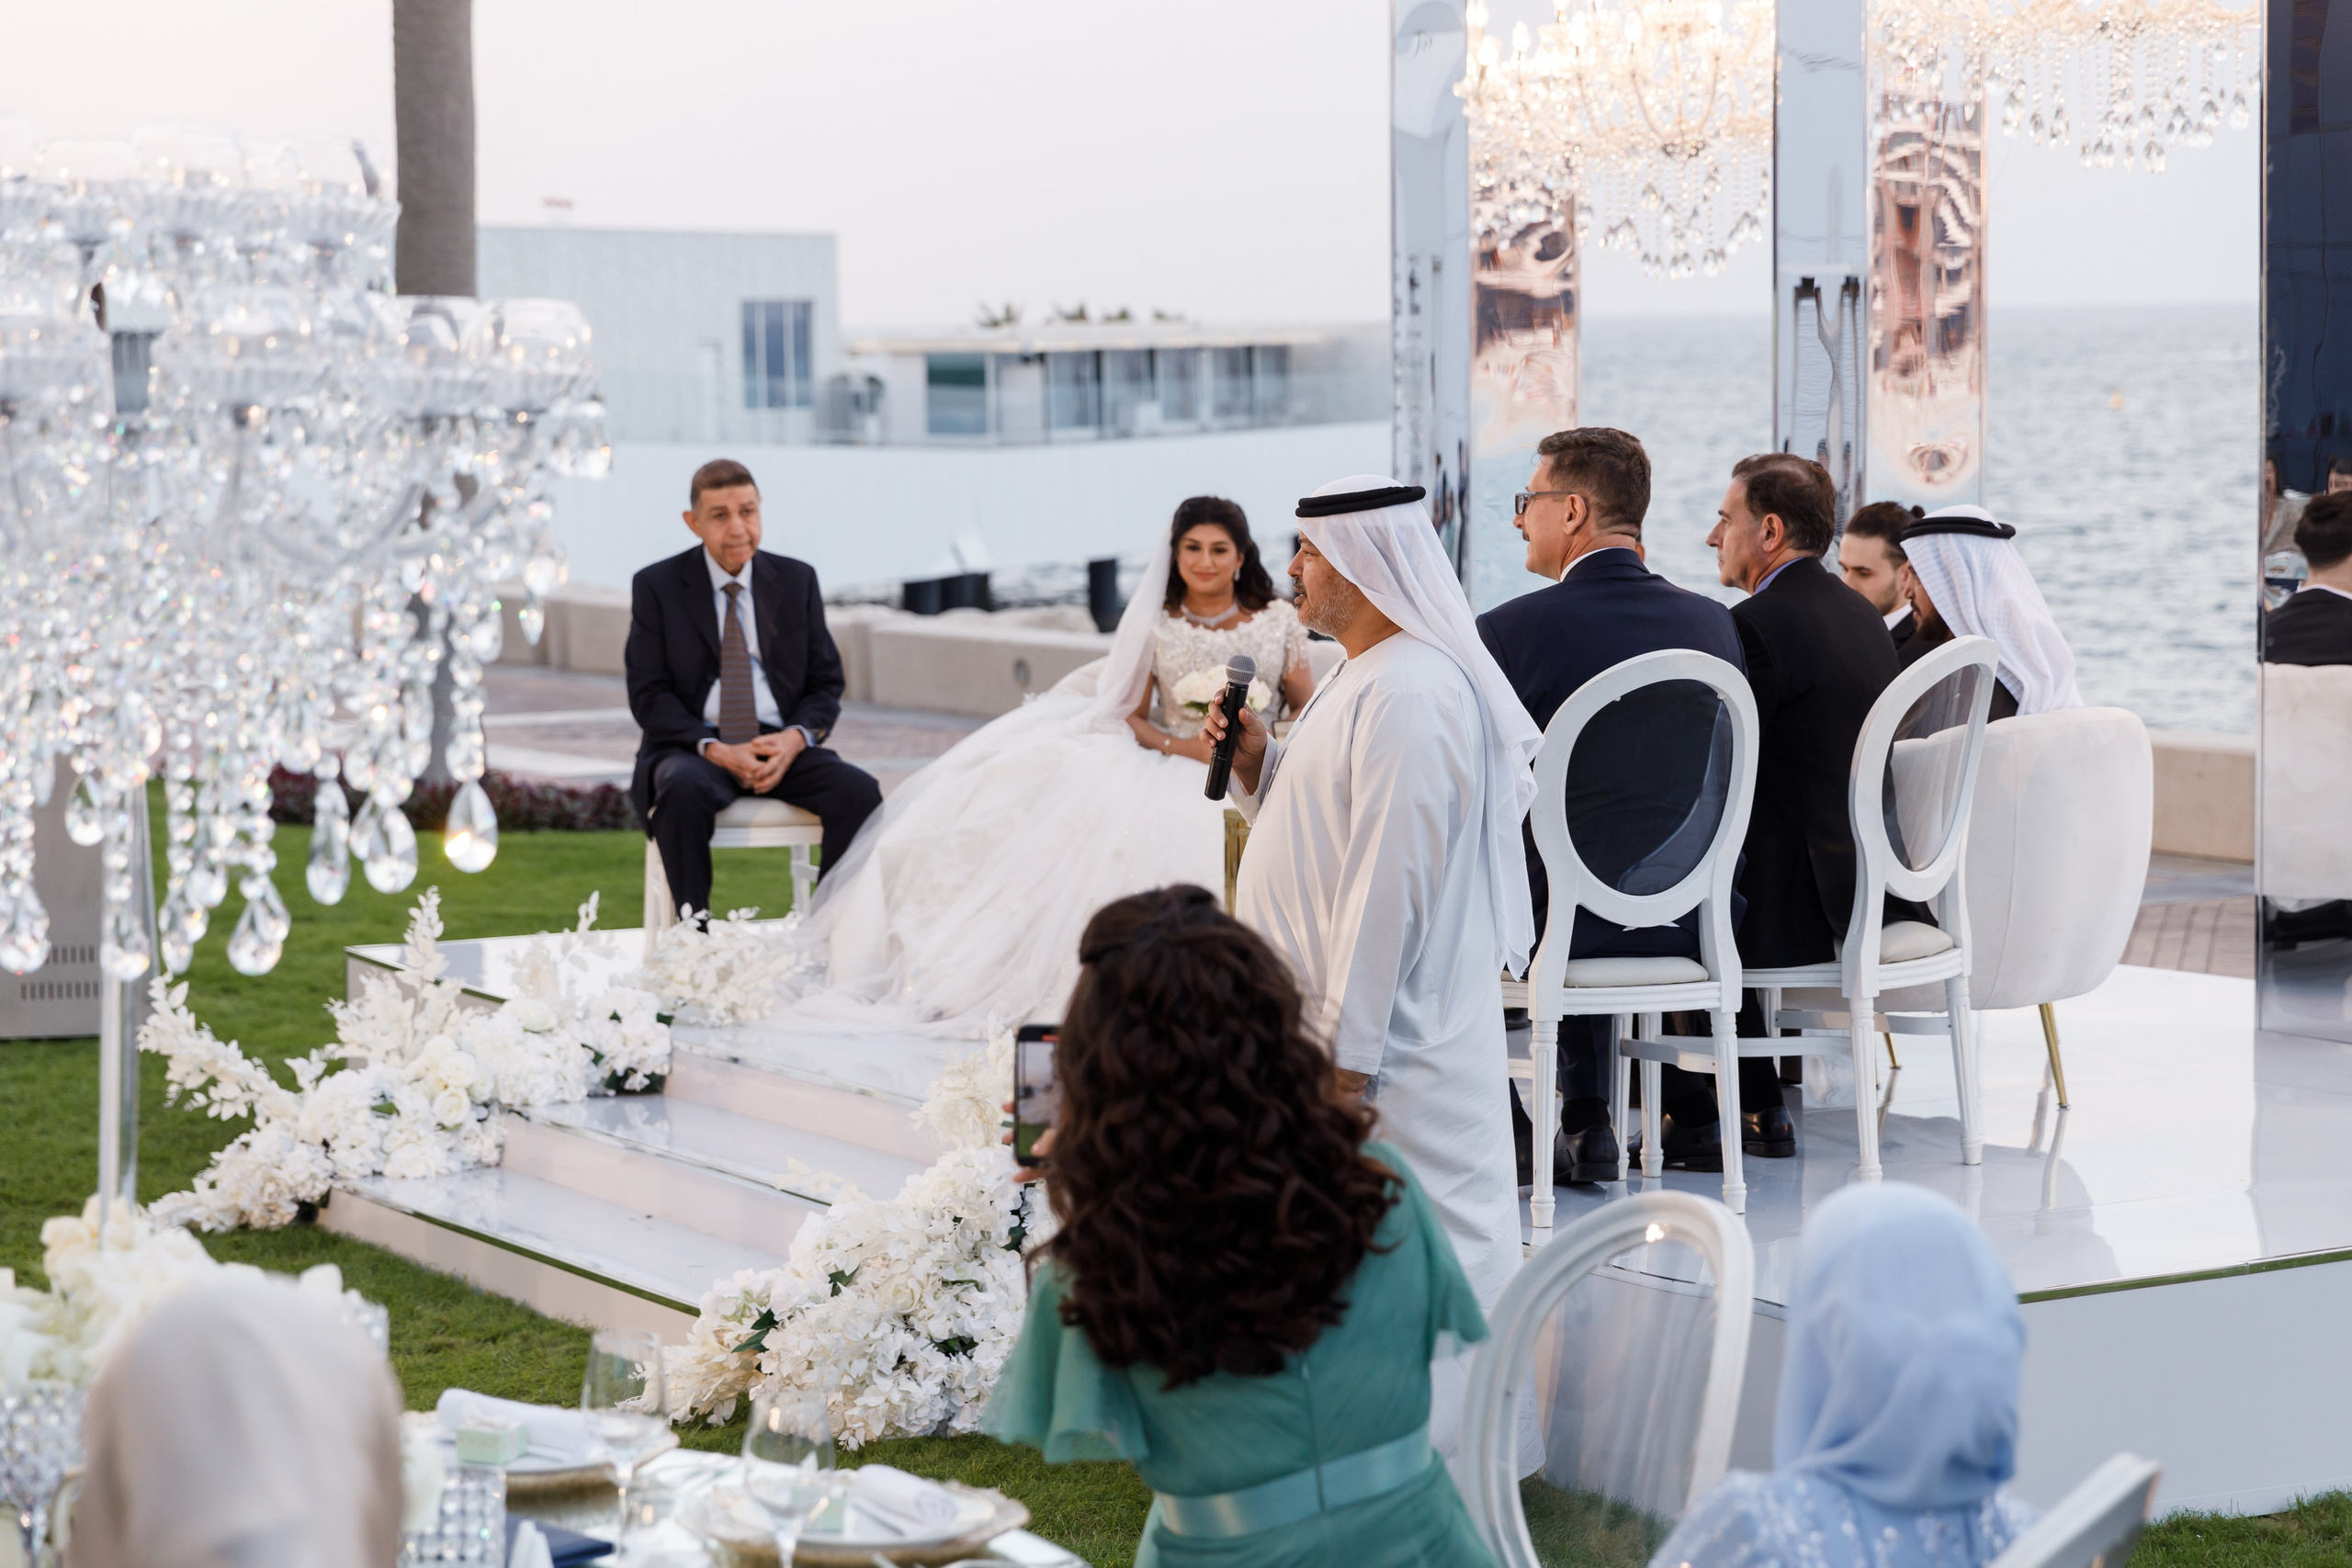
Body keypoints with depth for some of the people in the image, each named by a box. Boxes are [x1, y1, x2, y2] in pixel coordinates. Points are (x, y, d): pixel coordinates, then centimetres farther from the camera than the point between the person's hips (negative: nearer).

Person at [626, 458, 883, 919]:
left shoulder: (797, 581, 11)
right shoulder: (656, 586, 4)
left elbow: (825, 684, 12)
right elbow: (648, 695, -2)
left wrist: (795, 739, -11)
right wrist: (716, 750, -17)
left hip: (781, 747, 2)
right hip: (693, 748, -2)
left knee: (860, 791, -26)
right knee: (683, 791, -38)